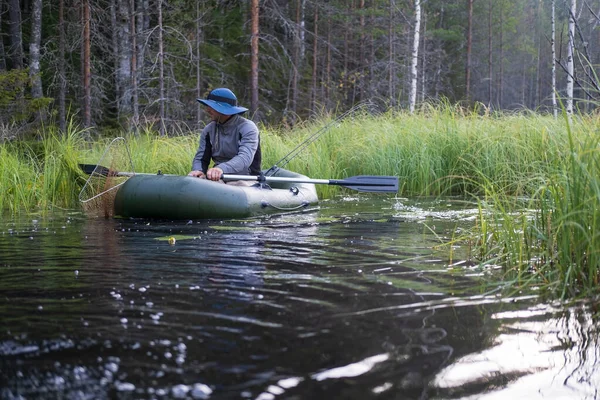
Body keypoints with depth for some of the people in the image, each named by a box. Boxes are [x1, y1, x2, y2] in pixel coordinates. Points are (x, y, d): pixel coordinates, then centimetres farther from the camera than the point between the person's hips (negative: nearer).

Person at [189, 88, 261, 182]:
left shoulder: (247, 128, -9)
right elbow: (200, 158, 9)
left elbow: (245, 158, -25)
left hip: (244, 180, -5)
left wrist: (222, 168, -45)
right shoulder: (209, 130, 9)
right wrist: (198, 170, -18)